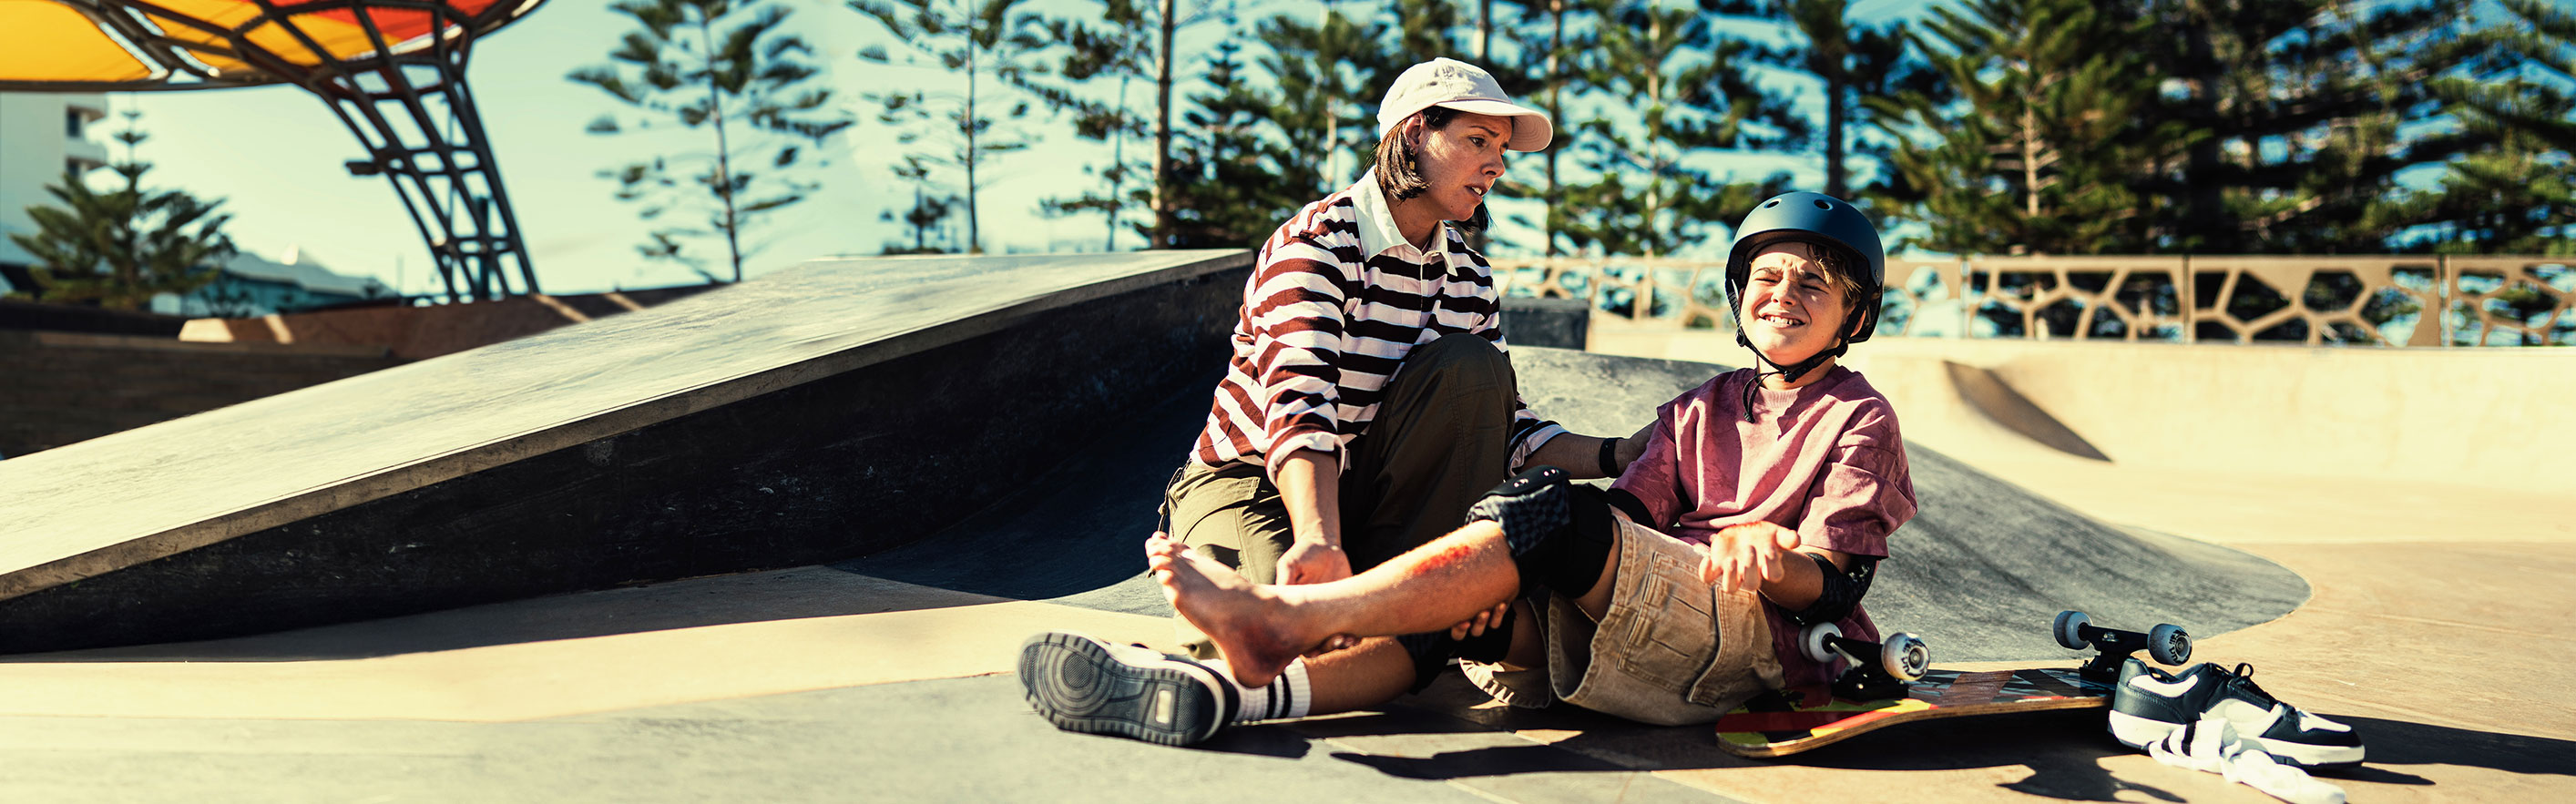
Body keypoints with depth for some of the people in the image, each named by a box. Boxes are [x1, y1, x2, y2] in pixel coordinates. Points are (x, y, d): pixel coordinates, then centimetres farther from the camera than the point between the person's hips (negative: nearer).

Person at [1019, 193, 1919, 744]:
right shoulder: (1702, 409, 25)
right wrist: (1497, 580, -11)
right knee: (1483, 610, -23)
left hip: (1756, 634, -5)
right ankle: (1214, 689, -45)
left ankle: (1286, 614, -37)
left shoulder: (1859, 419, 11)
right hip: (1624, 632, 5)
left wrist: (1766, 556, -27)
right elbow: (1632, 513, 9)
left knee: (1554, 511, -29)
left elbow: (1834, 580, -2)